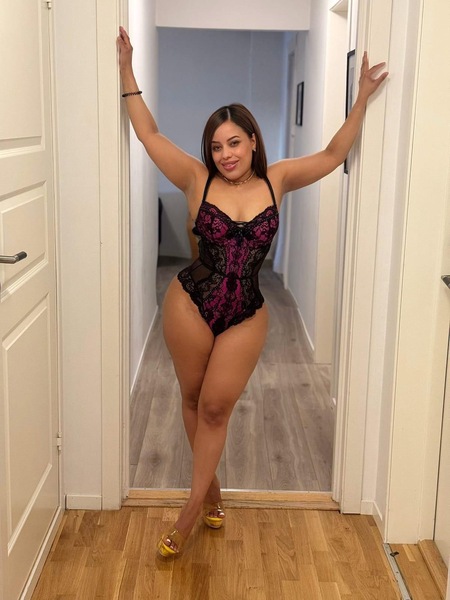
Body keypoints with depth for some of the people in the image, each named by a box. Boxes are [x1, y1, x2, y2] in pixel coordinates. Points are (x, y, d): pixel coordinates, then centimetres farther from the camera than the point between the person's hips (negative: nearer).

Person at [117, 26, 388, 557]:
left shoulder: (276, 180, 1)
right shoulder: (197, 180, -4)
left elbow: (334, 154, 7)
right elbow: (149, 134, 0)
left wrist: (362, 98, 4)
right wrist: (127, 72, 0)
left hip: (246, 315, 0)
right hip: (190, 303, 0)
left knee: (216, 406, 3)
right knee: (193, 399, 12)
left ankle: (192, 506, 16)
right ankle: (210, 485, 35)